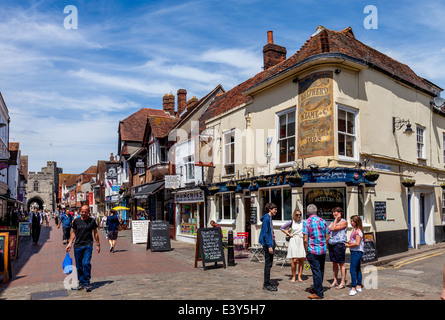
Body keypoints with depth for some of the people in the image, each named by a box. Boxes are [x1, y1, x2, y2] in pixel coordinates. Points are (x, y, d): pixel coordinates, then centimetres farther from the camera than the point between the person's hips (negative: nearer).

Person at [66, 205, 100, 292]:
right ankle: (81, 282, 22)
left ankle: (87, 282, -2)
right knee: (79, 266, 7)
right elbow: (73, 233, 16)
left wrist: (98, 244, 8)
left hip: (88, 245, -2)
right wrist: (70, 243, 8)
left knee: (86, 263, -15)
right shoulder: (76, 221, 6)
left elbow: (95, 233, 9)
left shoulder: (92, 221, 1)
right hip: (77, 246, 3)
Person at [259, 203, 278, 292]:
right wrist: (269, 246, -21)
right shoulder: (266, 218, -15)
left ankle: (267, 283, 22)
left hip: (271, 243, 10)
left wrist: (273, 244, 16)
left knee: (269, 264, 14)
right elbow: (265, 233, -19)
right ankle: (266, 284, 4)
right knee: (268, 264, -4)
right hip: (268, 244, -10)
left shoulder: (269, 218, 15)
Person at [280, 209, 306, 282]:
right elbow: (282, 228, 12)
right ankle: (293, 277, 6)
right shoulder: (291, 222, 3)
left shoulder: (303, 222, 4)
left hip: (302, 242, 1)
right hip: (293, 241, -1)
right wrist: (289, 234, 4)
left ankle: (299, 276, 13)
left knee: (301, 260, 2)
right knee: (294, 260, -6)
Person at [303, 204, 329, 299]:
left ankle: (319, 293, 6)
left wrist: (306, 252, -3)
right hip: (323, 250, 5)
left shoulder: (307, 222, -10)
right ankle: (316, 289, 31)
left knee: (316, 271, 1)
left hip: (313, 250, -5)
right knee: (321, 270, 16)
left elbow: (305, 240, -13)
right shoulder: (323, 221, 3)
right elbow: (327, 238, 6)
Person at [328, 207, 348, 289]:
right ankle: (335, 281, 21)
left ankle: (343, 282, 6)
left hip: (339, 243, -7)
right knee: (334, 263, 12)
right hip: (331, 244, 7)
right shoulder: (333, 221, 18)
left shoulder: (344, 222, -5)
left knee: (341, 263, -1)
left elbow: (334, 228, -16)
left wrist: (336, 219, -9)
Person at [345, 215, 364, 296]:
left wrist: (348, 246, -13)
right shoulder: (354, 230, 13)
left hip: (357, 252, -10)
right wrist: (349, 242, 3)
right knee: (358, 269, 16)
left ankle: (353, 288, -8)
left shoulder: (358, 231, -17)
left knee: (352, 269, -10)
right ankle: (359, 287, 25)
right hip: (355, 252, 10)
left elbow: (357, 243, -23)